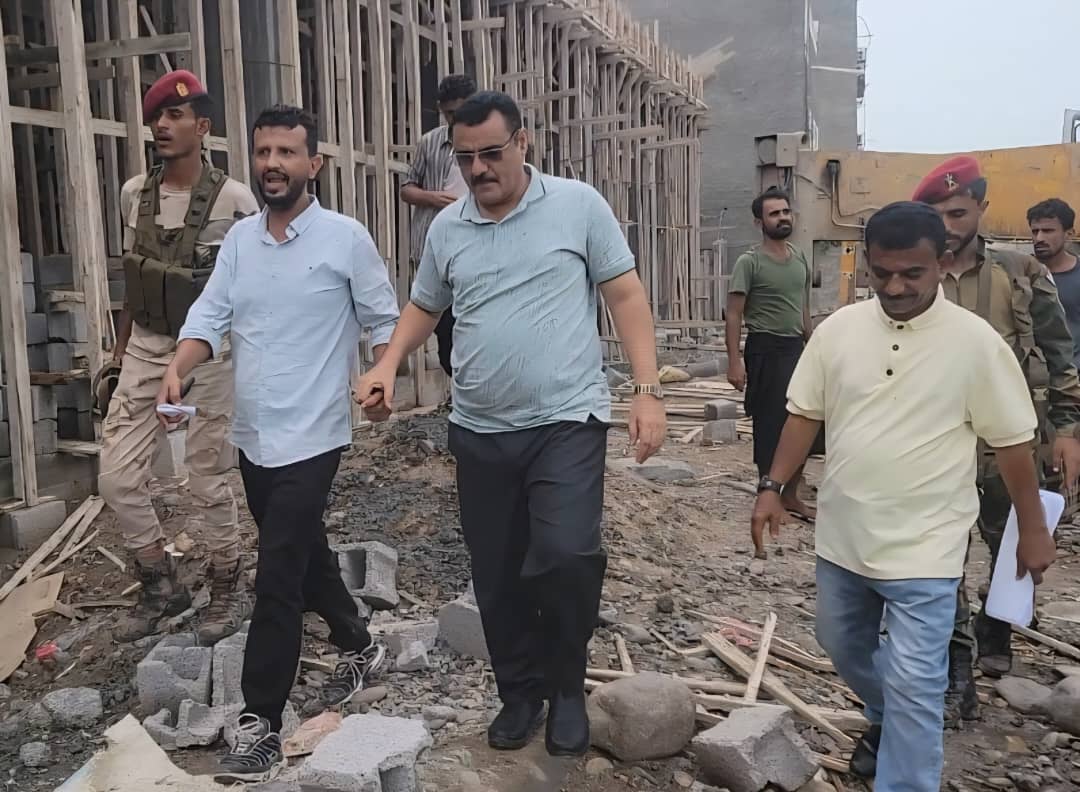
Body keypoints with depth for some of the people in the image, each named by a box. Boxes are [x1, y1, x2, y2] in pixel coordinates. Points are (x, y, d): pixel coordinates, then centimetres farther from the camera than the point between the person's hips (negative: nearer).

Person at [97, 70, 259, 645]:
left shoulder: (233, 199, -11)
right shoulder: (133, 194, 4)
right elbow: (132, 281, 13)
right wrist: (119, 351, 15)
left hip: (209, 353, -5)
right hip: (144, 351, 5)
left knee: (208, 481, 3)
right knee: (117, 477, 3)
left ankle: (228, 592, 24)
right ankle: (161, 585, 24)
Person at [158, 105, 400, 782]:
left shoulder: (346, 237, -8)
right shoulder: (239, 238, 7)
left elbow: (384, 319, -3)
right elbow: (211, 316, 0)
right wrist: (176, 372, -17)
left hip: (311, 437, -6)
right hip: (252, 435, 6)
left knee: (276, 578, -6)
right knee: (304, 554, 20)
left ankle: (260, 725, 5)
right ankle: (359, 647, 42)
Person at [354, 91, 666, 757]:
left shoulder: (579, 205, -1)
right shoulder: (446, 228, 8)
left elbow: (626, 295, -1)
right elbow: (424, 307, 20)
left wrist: (648, 389, -9)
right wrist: (389, 365, 1)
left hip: (567, 423, -4)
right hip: (480, 433, 4)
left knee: (566, 558, -20)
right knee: (497, 578, 10)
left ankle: (568, 687, 8)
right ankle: (522, 691, 33)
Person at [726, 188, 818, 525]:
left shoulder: (800, 258, 11)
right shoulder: (749, 262, -9)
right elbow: (734, 315, -12)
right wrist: (734, 361, -19)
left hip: (798, 348, 7)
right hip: (765, 349, -7)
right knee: (770, 425, 0)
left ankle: (791, 496, 22)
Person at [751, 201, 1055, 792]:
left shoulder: (977, 343, -11)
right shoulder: (838, 330, -3)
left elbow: (1013, 443, -4)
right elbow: (805, 415, 5)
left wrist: (1032, 529, 1)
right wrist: (773, 486, 0)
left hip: (923, 547, -4)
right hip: (843, 535, 5)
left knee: (912, 684, -2)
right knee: (842, 646, 23)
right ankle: (885, 718, 51)